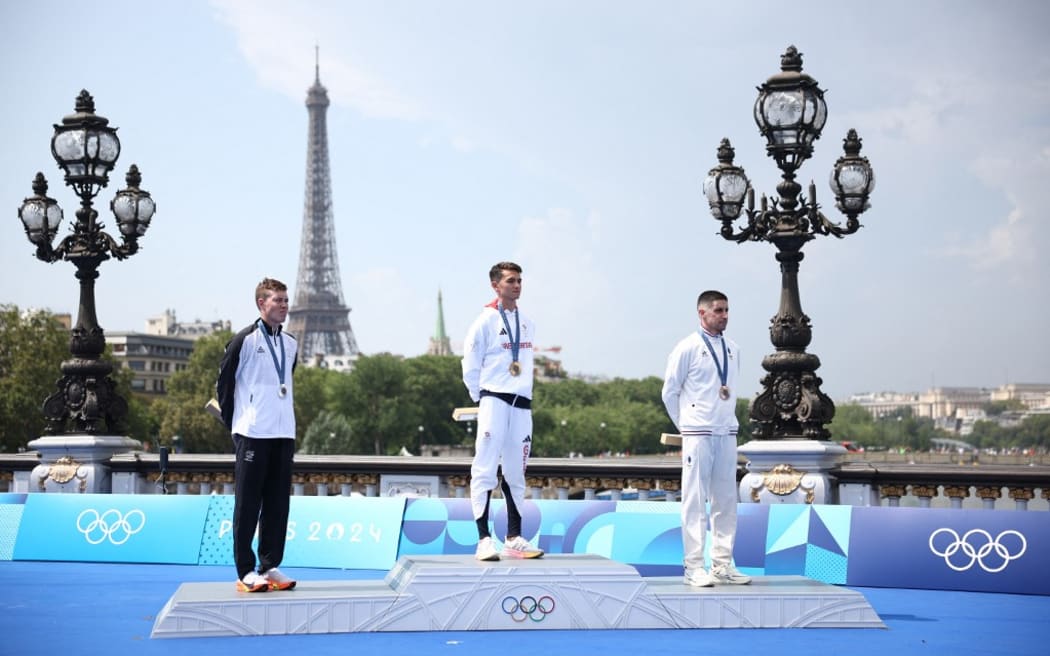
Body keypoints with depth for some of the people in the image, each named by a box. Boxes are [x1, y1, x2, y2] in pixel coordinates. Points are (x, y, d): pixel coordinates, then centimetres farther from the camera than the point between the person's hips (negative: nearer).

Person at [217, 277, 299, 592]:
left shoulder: (290, 344, 13)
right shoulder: (244, 340, -5)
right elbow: (224, 384, -1)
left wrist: (283, 418, 16)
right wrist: (234, 424, 1)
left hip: (284, 434, 6)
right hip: (252, 434, -6)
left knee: (277, 503, 6)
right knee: (248, 504, -2)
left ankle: (270, 566, 13)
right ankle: (245, 572, 1)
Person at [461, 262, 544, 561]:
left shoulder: (527, 323, 14)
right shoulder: (486, 321, -4)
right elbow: (470, 366, -2)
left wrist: (524, 394, 11)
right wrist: (483, 399, 0)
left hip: (522, 405, 6)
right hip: (494, 401, -6)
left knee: (516, 474, 10)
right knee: (485, 470, -9)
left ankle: (514, 539, 15)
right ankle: (484, 540, -10)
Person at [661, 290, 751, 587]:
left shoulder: (732, 350, 11)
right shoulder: (688, 348, -5)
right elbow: (669, 392, 0)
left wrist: (729, 418, 14)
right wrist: (685, 425, 5)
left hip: (727, 433, 6)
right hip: (698, 434, -6)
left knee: (725, 500, 7)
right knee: (695, 500, -4)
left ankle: (722, 564, 14)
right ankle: (694, 567, -1)